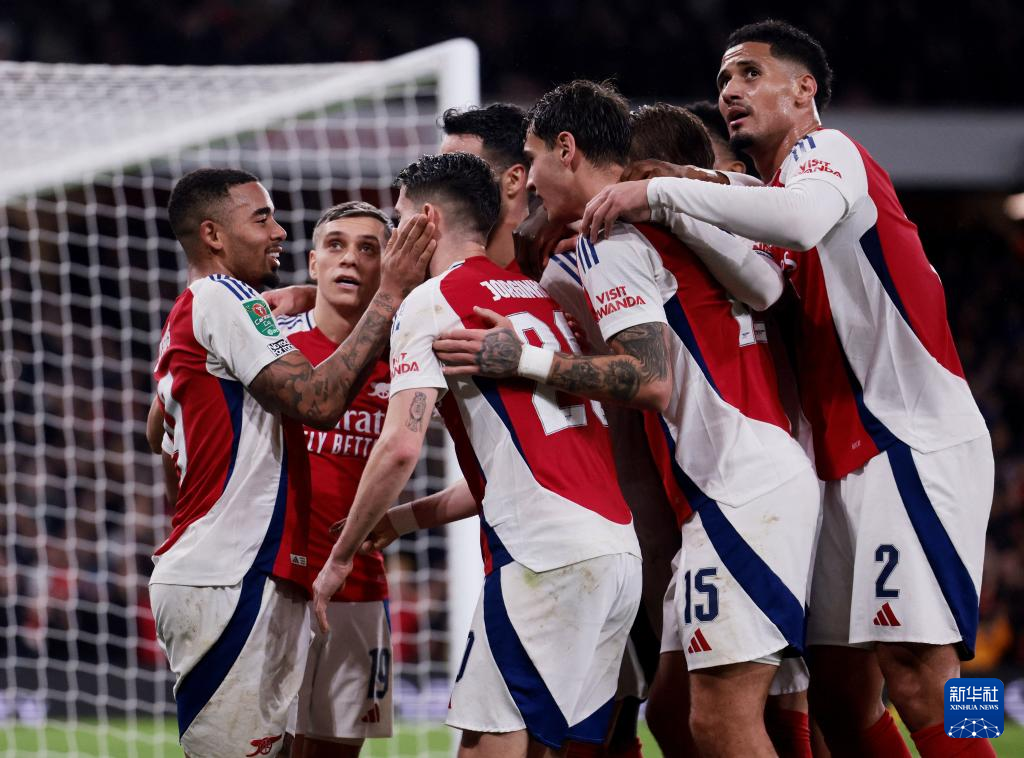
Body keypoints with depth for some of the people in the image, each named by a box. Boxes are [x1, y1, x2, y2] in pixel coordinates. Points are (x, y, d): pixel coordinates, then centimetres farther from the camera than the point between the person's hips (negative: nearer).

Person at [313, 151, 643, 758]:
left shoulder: (434, 301, -1)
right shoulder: (540, 294, 24)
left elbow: (402, 446, -11)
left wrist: (341, 558, -1)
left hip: (546, 556, -8)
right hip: (621, 550, 8)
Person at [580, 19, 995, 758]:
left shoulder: (828, 152, -8)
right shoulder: (770, 193, 22)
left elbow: (804, 219, -31)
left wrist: (661, 191, -25)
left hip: (915, 445, -10)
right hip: (852, 462, 10)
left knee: (916, 681, -17)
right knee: (839, 689, 7)